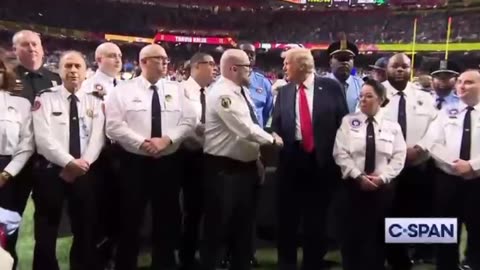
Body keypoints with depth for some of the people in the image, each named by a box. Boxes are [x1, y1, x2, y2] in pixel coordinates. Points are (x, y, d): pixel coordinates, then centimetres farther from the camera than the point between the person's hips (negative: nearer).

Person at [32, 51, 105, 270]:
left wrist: (83, 163, -16)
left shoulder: (94, 101, 8)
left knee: (85, 229, 11)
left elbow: (98, 137, -2)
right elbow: (44, 137, -12)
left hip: (85, 172, 3)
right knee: (46, 231, 6)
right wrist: (69, 163, -20)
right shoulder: (45, 98, 0)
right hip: (51, 170, -2)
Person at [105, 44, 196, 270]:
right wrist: (142, 143, -17)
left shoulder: (175, 90, 8)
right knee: (131, 219, 5)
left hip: (169, 162, 3)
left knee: (167, 217, 12)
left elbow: (189, 121, 1)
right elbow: (114, 126, -8)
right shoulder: (123, 90, -1)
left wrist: (167, 139, -14)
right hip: (134, 162, -3)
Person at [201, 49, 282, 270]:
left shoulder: (241, 92, 11)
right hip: (224, 169, -9)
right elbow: (246, 129, -25)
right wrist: (272, 139, -11)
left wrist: (257, 156, 9)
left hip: (246, 166, 9)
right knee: (218, 226, 3)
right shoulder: (222, 94, -19)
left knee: (244, 224, 18)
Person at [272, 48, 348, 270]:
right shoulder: (283, 92, 7)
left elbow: (343, 121, 0)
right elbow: (277, 125, 9)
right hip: (291, 160, 2)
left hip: (322, 161, -2)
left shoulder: (330, 87, -1)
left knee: (316, 220, 9)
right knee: (287, 218, 9)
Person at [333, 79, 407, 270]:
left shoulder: (392, 126, 4)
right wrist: (359, 176, -14)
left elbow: (399, 157, 0)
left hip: (383, 187, 1)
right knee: (353, 233, 2)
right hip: (354, 185, -1)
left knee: (377, 235, 9)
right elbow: (340, 153, -6)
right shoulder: (349, 121, 1)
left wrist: (382, 177, -12)